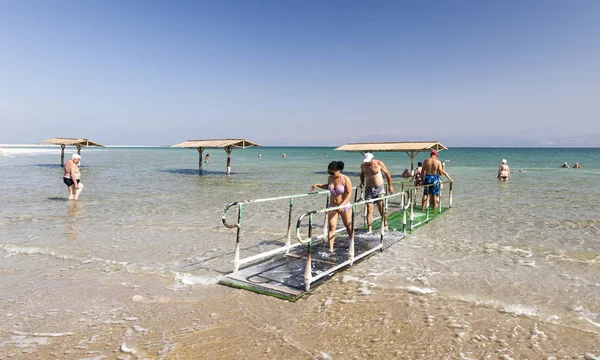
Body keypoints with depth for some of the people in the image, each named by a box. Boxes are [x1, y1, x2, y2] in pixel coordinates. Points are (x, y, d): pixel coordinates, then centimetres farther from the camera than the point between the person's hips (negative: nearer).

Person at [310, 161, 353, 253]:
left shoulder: (345, 179, -18)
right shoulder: (330, 178, -1)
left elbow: (349, 193, -19)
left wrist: (342, 205, -28)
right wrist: (317, 185, 6)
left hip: (345, 206, -4)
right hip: (332, 206, 4)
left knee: (348, 226, 12)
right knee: (331, 226, -7)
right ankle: (330, 248, -7)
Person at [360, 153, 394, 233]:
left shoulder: (379, 163, -10)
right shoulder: (363, 165, -1)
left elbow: (387, 173, 1)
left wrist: (390, 186, 3)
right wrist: (362, 182, 3)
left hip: (379, 188, -2)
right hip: (369, 189, 3)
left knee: (381, 208, 0)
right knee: (369, 209, -4)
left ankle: (385, 225, 24)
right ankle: (370, 229, -2)